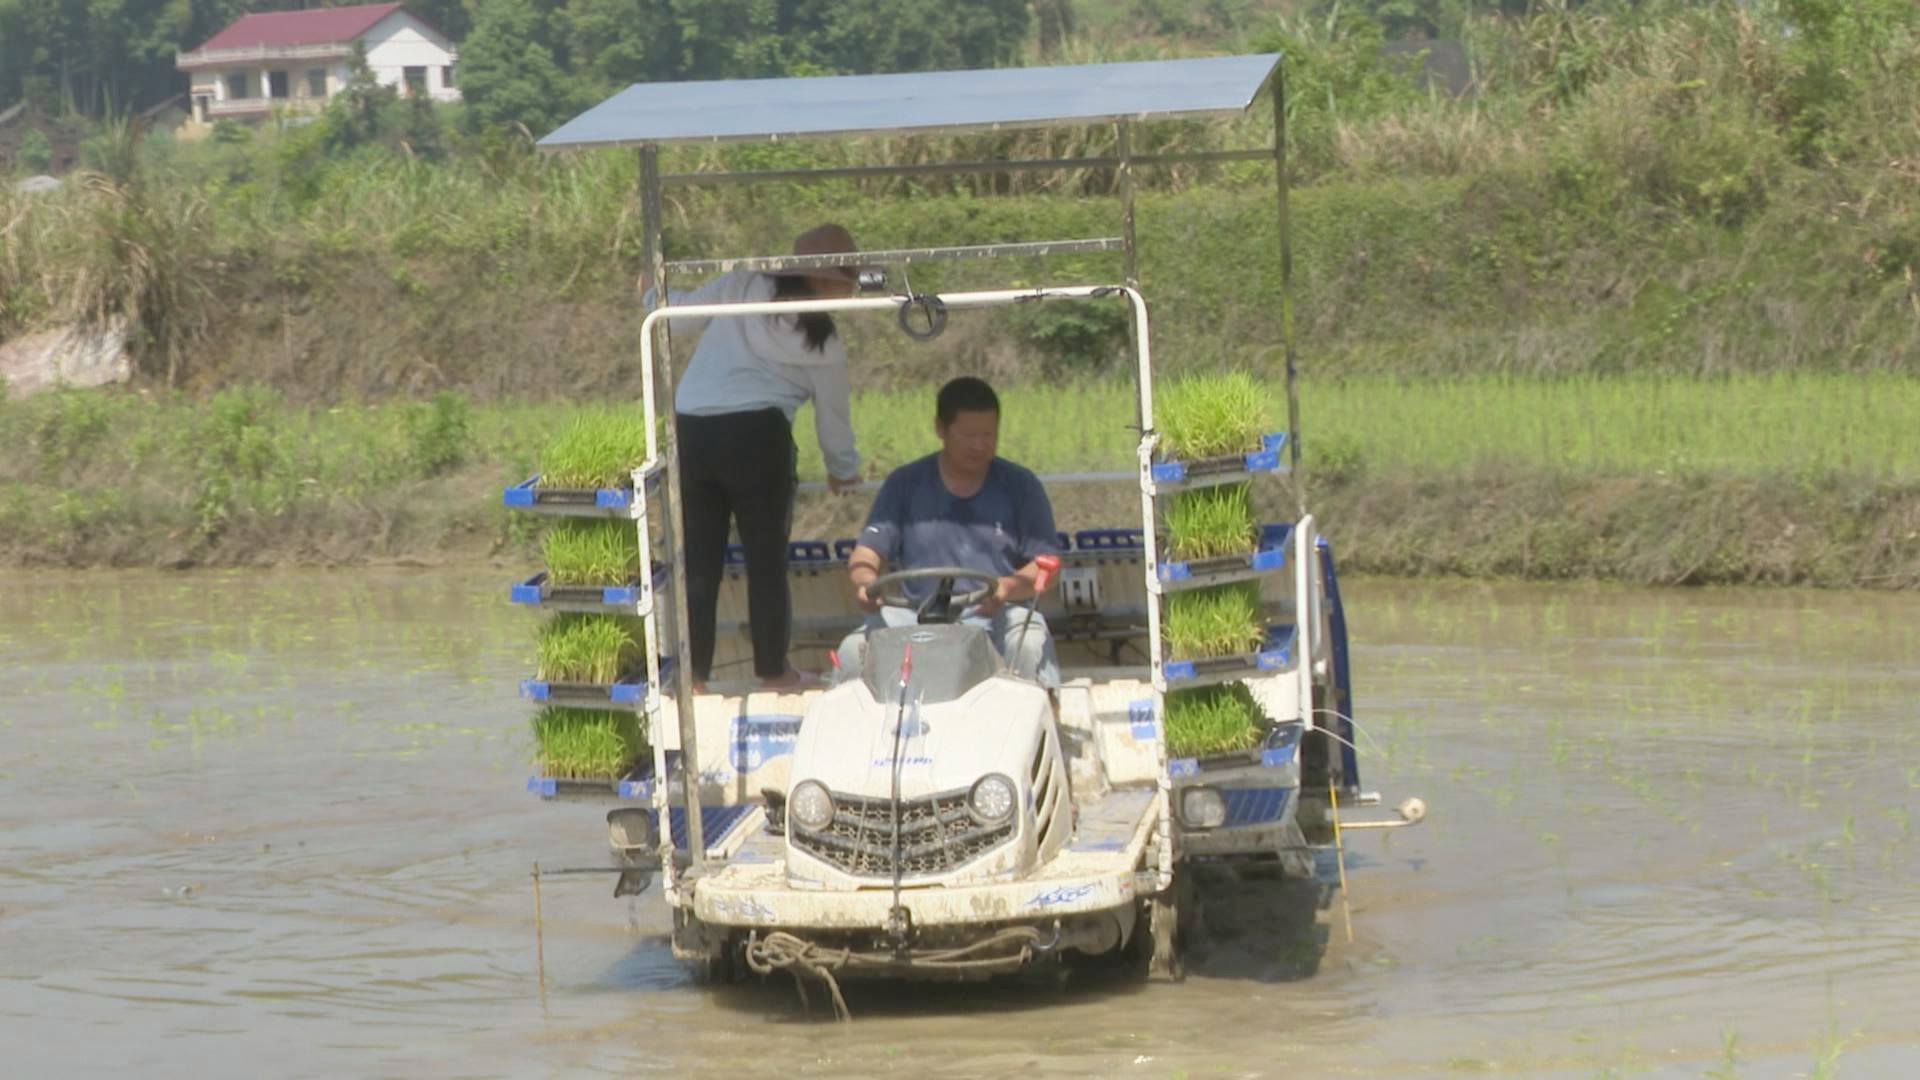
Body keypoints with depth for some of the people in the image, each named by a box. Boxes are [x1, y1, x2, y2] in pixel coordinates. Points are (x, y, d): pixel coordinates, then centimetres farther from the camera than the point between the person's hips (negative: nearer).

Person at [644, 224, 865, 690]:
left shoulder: (741, 287, 4)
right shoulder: (823, 342, 1)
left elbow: (681, 313, 10)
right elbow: (833, 419, 11)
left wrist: (653, 294, 34)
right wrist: (844, 471, 29)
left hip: (690, 432, 3)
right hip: (755, 436, -3)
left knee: (699, 563, 9)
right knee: (767, 562, 11)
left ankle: (694, 674, 12)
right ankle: (774, 673, 18)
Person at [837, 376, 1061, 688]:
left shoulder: (1020, 486, 9)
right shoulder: (904, 485, 12)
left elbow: (1046, 563, 2)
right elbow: (869, 550, 6)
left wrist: (1011, 587, -22)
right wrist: (864, 581, -20)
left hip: (1000, 615, -1)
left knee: (1032, 647, -35)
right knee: (854, 650, -27)